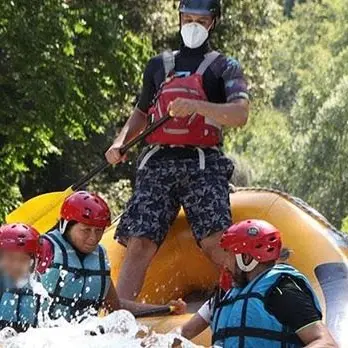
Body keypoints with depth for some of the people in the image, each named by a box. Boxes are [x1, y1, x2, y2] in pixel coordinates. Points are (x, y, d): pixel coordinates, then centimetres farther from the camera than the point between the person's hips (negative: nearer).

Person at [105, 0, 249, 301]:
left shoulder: (225, 67, 11)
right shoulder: (158, 66, 24)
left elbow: (240, 115, -6)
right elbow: (142, 113, 36)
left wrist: (196, 106, -21)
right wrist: (120, 142, 16)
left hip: (202, 165, -3)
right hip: (158, 164, 3)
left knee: (215, 242, -23)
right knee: (139, 245, -10)